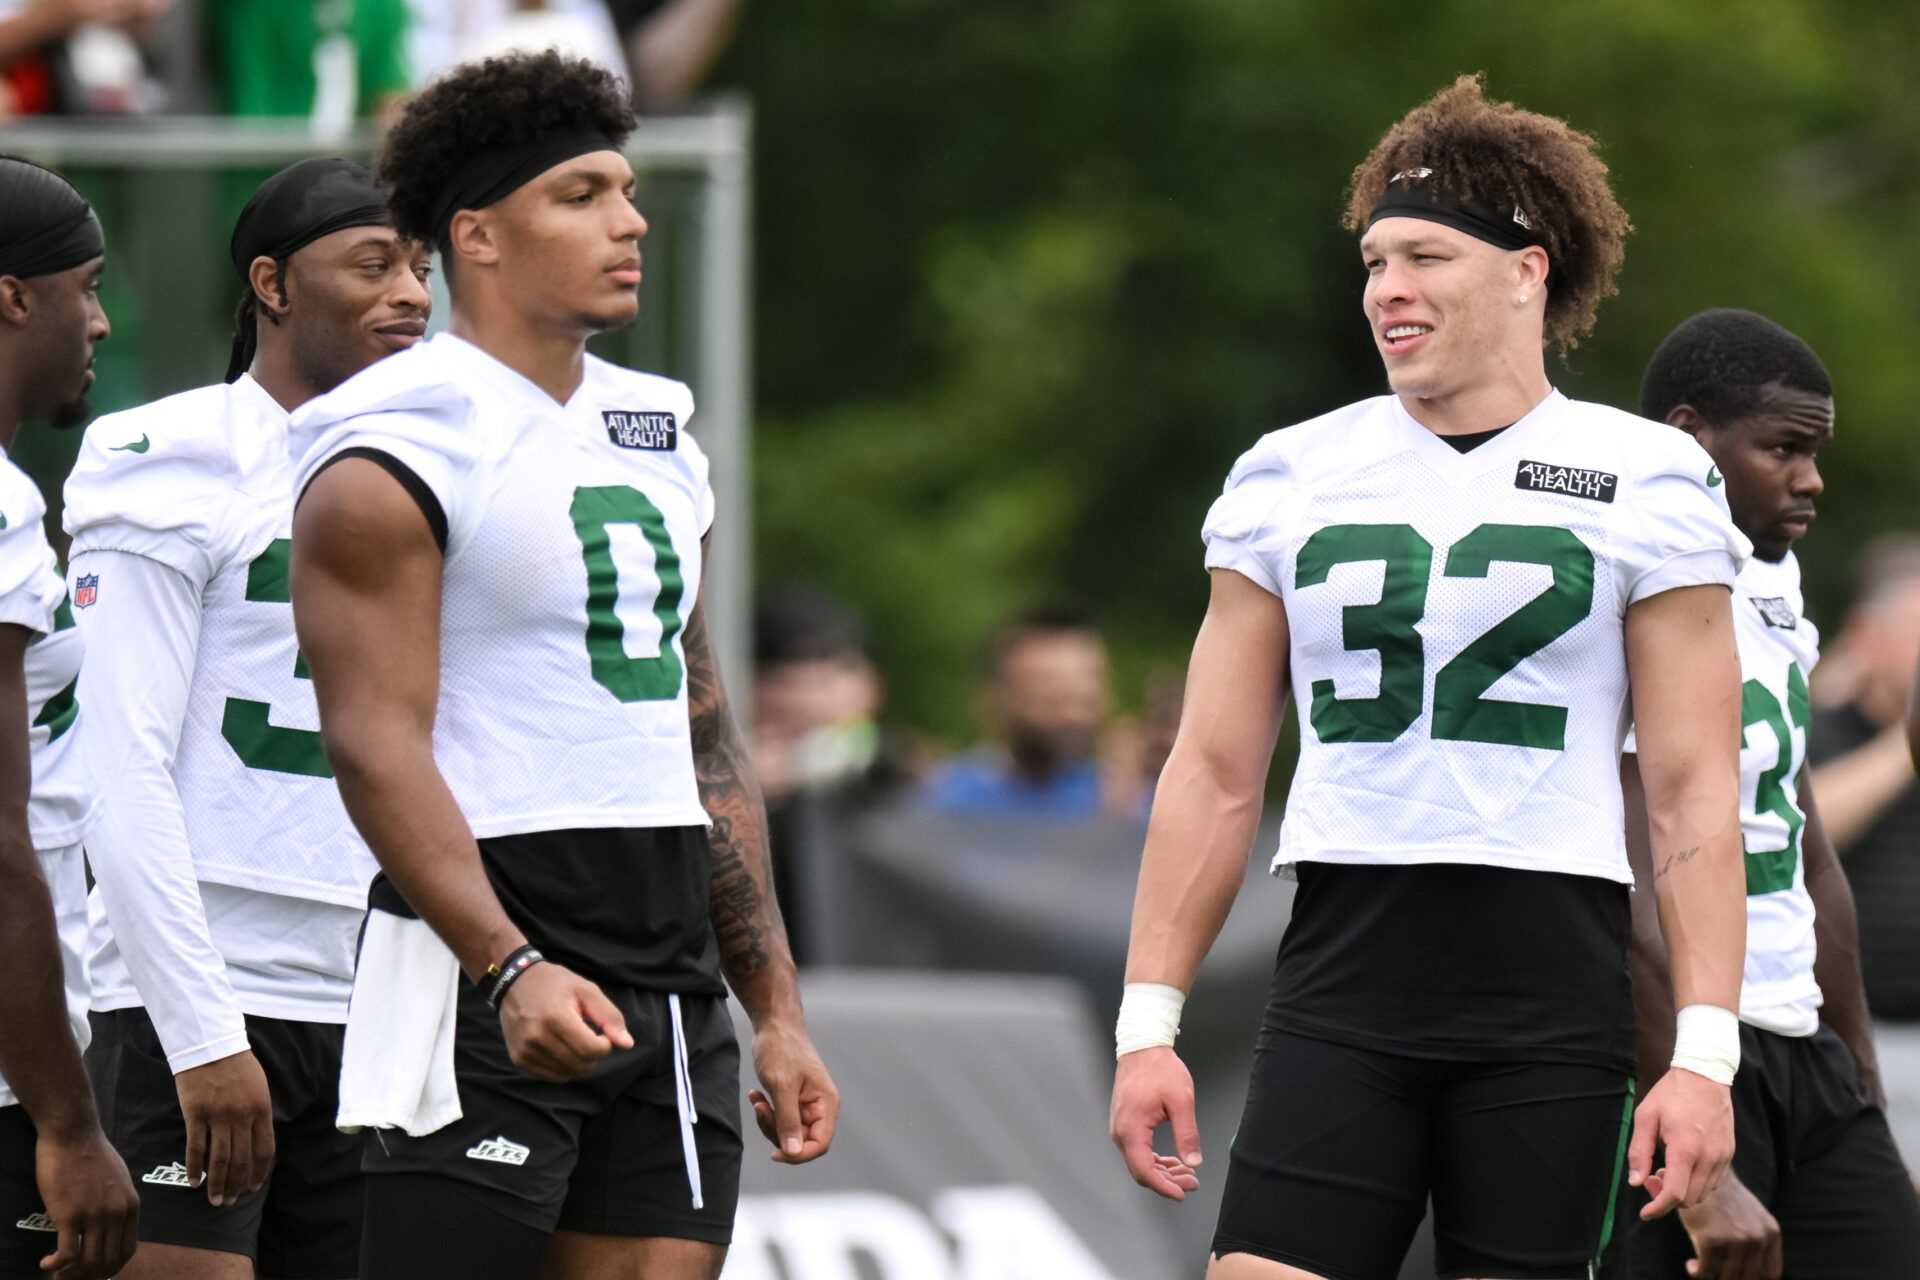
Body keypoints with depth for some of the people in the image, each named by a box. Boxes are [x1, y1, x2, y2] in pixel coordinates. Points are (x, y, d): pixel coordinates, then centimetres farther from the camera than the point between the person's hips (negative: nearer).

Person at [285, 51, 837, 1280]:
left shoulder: (655, 436, 18)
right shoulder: (393, 456, -7)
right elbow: (376, 743, -16)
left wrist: (778, 1010, 17)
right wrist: (512, 969, -28)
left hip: (671, 986, 8)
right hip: (482, 983, -7)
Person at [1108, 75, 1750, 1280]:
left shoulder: (1645, 481, 4)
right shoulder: (1290, 477, 11)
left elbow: (1693, 793, 0)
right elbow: (1214, 775, 12)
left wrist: (1705, 1053, -8)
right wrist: (1149, 1021, 5)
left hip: (1550, 999, -2)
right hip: (1342, 988, 2)